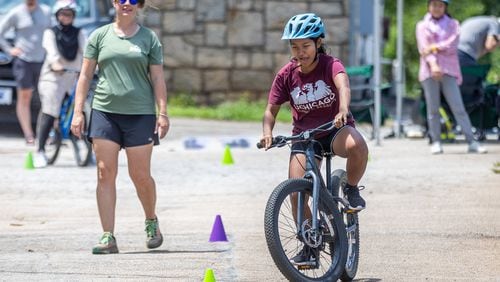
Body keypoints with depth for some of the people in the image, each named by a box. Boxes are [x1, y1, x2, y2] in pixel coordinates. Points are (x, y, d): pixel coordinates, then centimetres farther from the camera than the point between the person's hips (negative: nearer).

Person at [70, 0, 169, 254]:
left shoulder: (149, 38, 7)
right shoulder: (100, 36, 8)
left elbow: (158, 78, 6)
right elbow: (85, 75, 9)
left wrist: (163, 113, -2)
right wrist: (78, 112, 2)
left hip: (140, 114, -1)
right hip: (104, 111, 1)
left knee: (140, 176, 1)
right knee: (105, 174, -5)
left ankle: (152, 222, 28)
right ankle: (108, 238, -4)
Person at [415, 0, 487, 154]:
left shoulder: (452, 24, 14)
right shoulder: (422, 26, 13)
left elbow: (452, 45, -2)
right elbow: (423, 48, -2)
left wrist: (434, 47, -10)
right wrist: (433, 64, -17)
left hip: (449, 70, -1)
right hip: (429, 71, 1)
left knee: (458, 107, -7)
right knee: (433, 108, -1)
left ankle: (472, 142, -10)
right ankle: (436, 142, 3)